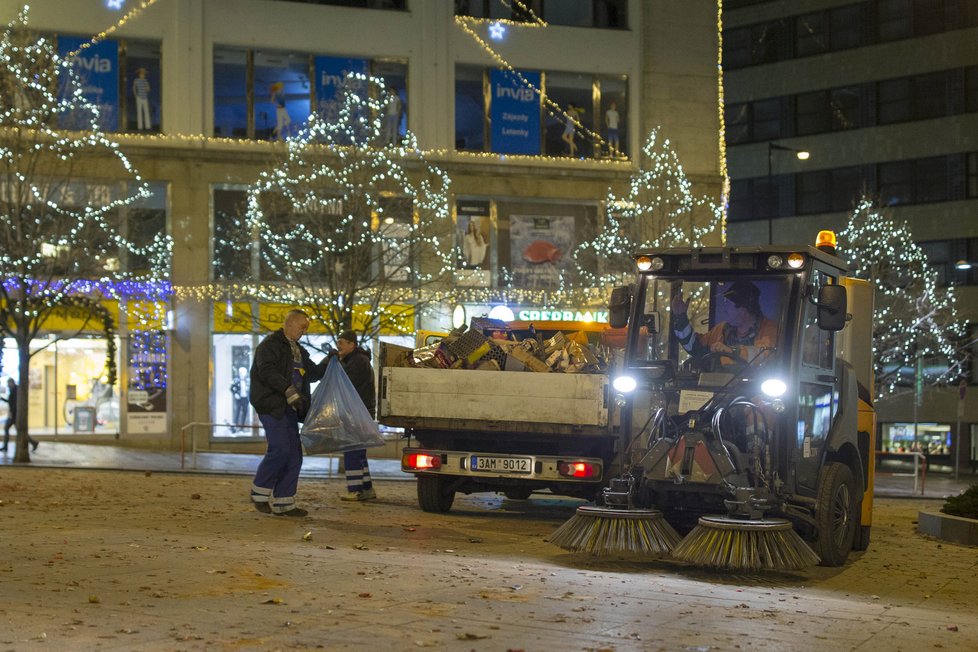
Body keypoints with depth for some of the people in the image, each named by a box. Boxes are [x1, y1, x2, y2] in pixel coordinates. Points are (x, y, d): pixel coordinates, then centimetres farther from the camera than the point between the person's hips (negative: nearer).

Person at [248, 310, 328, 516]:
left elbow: (313, 373, 28)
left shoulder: (298, 350, 22)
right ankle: (259, 493, 0)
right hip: (271, 404, -9)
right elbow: (267, 371, -20)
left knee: (294, 455, 4)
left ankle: (283, 503, 8)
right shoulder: (270, 345, -6)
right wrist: (289, 391, -28)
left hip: (288, 407, 9)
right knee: (279, 449, -15)